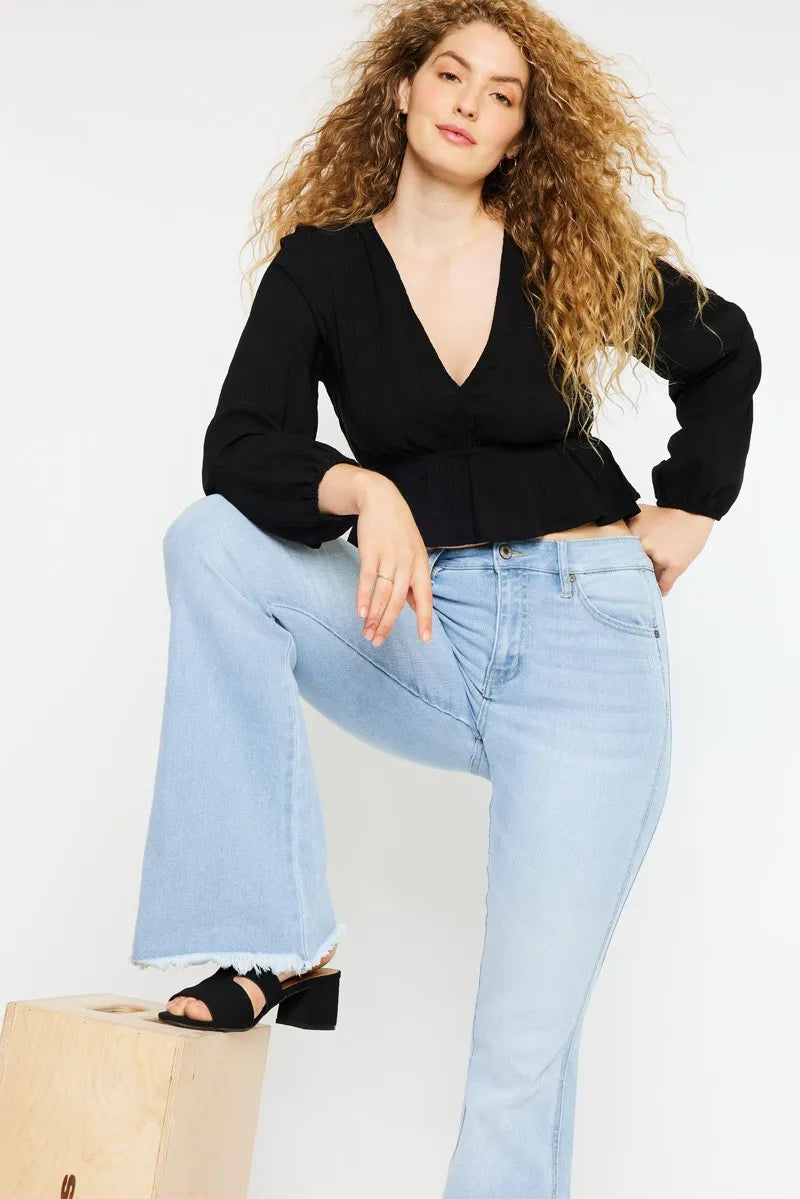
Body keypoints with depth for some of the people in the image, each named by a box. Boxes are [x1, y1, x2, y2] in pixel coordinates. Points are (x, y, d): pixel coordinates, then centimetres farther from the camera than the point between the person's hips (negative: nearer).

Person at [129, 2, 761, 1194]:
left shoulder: (577, 255, 2)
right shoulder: (321, 266, 1)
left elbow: (725, 356, 17)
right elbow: (239, 449, -12)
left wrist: (686, 510, 8)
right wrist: (366, 493, -30)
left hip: (584, 638, -2)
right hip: (424, 640, 2)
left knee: (525, 1045, -9)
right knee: (212, 542, -23)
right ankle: (280, 946, -19)